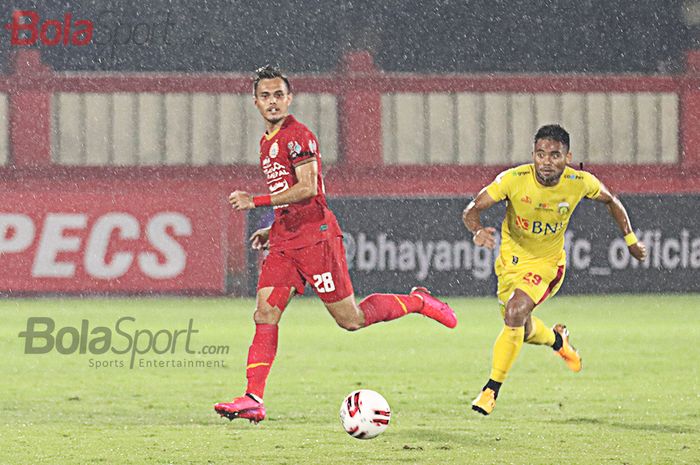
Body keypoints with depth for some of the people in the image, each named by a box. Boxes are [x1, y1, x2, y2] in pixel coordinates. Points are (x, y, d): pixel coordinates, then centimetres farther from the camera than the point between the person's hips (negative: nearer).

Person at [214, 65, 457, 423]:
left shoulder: (297, 136, -11)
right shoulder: (267, 143, 17)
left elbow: (307, 189, -21)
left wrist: (256, 202, -19)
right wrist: (273, 230, 19)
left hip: (315, 234, -8)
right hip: (284, 239, 8)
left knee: (349, 319, -2)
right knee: (265, 315, -6)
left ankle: (419, 302, 19)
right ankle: (253, 400, -10)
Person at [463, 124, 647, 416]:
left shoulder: (580, 183, -18)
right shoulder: (514, 180, -23)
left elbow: (610, 201, 4)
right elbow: (472, 209, -22)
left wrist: (631, 240, 9)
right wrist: (478, 231, -44)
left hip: (547, 263, -2)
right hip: (511, 258, 2)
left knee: (515, 312, -25)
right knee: (523, 331, 11)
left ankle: (492, 389, -13)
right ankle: (557, 340, 48)